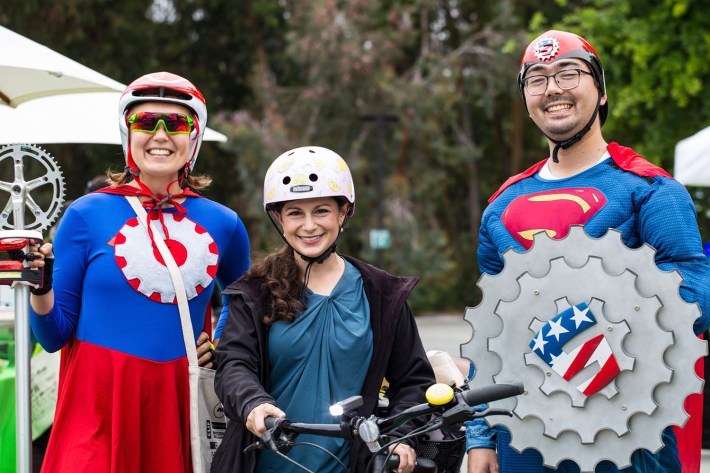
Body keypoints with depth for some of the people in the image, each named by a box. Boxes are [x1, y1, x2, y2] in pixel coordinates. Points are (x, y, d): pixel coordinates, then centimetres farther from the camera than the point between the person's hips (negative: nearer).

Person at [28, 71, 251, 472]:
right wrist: (41, 290, -16)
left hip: (180, 404, 3)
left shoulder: (223, 224, 6)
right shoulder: (88, 214, -1)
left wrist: (220, 345, 10)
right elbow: (56, 335, 1)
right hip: (99, 405, -2)